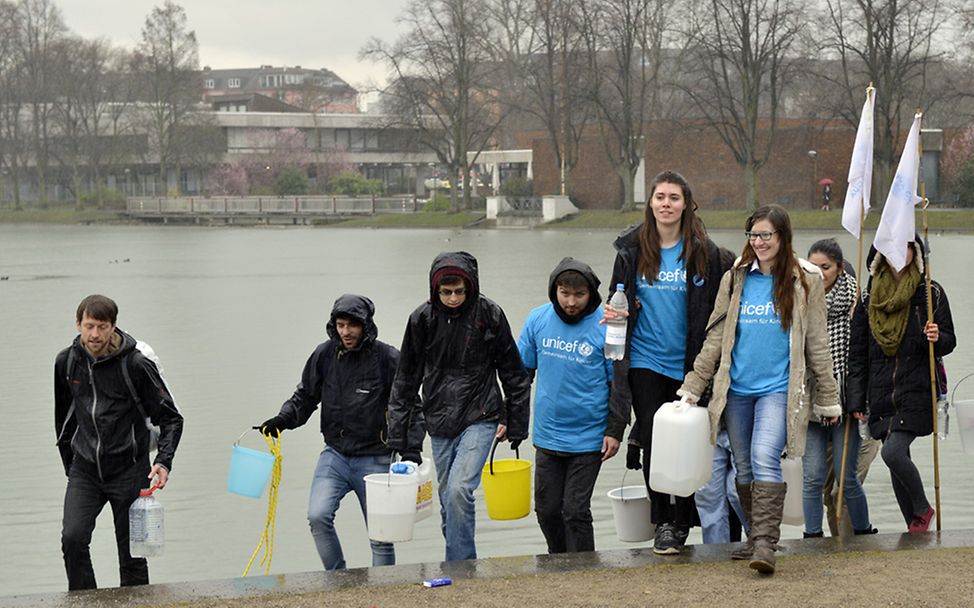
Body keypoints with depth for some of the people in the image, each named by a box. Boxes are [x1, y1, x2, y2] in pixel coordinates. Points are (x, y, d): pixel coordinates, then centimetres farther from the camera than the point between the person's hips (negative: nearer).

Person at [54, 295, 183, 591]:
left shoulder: (136, 364, -12)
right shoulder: (66, 362, 1)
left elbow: (171, 418, -5)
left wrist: (164, 461, -18)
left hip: (129, 470, -3)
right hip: (85, 470, 3)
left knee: (132, 550, 3)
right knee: (73, 538, -14)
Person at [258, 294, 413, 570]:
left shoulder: (388, 359, -9)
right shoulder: (324, 355, 0)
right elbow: (305, 396, 12)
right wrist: (282, 420, -4)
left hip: (374, 459, -2)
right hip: (335, 454, 3)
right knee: (318, 516, -16)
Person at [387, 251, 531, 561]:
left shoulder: (489, 315, -6)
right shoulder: (422, 319, -1)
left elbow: (513, 373, 5)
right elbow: (406, 379, 7)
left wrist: (516, 426, 6)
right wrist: (398, 434, 5)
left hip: (480, 419, -3)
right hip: (439, 424, 3)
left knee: (459, 489, -21)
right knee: (448, 500, 9)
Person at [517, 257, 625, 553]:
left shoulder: (605, 326, -11)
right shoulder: (538, 319, -1)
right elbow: (521, 371, 11)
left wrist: (615, 430, -8)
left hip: (588, 439, -4)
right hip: (547, 436, 4)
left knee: (576, 511, -2)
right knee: (547, 509, 11)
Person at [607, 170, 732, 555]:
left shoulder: (703, 253, 0)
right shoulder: (632, 249, 4)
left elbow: (715, 313, 3)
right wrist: (613, 314, -8)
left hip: (688, 364, -1)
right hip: (645, 361, 1)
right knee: (652, 441, -1)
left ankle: (682, 524, 15)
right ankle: (662, 522, 10)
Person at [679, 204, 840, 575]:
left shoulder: (805, 281, 2)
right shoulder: (735, 280, 9)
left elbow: (817, 344, 5)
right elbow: (716, 339, 12)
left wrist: (828, 399, 7)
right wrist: (692, 388, 9)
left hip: (778, 388, -4)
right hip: (737, 389, 4)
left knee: (765, 458, -20)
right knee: (744, 467, 9)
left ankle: (765, 543, -23)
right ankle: (756, 537, 22)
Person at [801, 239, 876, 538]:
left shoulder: (855, 301, -1)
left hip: (844, 399, -3)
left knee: (846, 477, -1)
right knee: (812, 477, 1)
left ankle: (864, 534, 16)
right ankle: (812, 537, 7)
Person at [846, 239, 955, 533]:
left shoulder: (931, 293, 2)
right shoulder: (868, 298, 9)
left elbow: (949, 341, 5)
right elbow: (857, 353, 9)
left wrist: (936, 339, -19)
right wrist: (855, 400, 3)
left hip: (917, 391, -4)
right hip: (883, 396, 4)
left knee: (892, 452, -19)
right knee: (898, 460, 5)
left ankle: (922, 508, 3)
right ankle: (915, 526, 16)